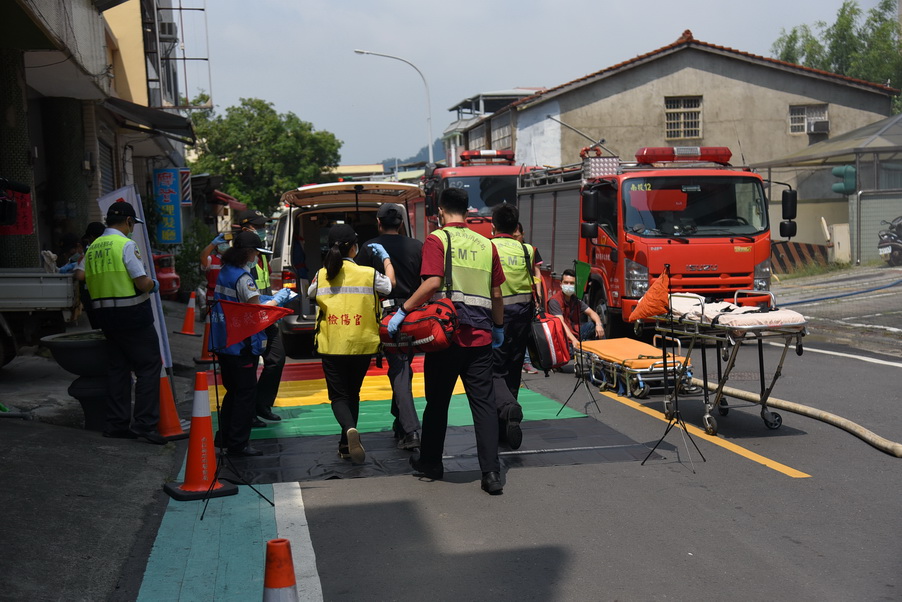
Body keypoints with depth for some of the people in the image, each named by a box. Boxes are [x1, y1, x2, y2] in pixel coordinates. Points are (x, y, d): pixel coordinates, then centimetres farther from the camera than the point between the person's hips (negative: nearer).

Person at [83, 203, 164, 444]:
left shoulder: (92, 249, 11)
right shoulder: (126, 245, -13)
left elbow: (90, 284, 16)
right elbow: (143, 283, -17)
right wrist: (153, 284, 4)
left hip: (104, 314, 8)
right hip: (132, 314, -7)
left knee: (118, 367, 13)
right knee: (149, 365, 0)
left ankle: (116, 424, 15)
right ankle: (144, 423, -5)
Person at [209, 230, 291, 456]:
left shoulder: (225, 271, 12)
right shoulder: (242, 277, -16)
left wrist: (270, 299, 13)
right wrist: (277, 299, -3)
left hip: (223, 342, 9)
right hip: (241, 344, -9)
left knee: (233, 389, 18)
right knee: (245, 392, 0)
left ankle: (224, 437, 24)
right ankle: (238, 443, 4)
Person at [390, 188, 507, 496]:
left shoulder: (437, 239, -4)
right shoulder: (486, 244, 10)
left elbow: (432, 283, -17)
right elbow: (496, 294, 12)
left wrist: (403, 311, -11)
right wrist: (498, 327, 25)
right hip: (480, 337, 3)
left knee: (437, 401, 12)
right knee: (484, 403, 4)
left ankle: (430, 462, 26)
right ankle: (491, 472, -2)